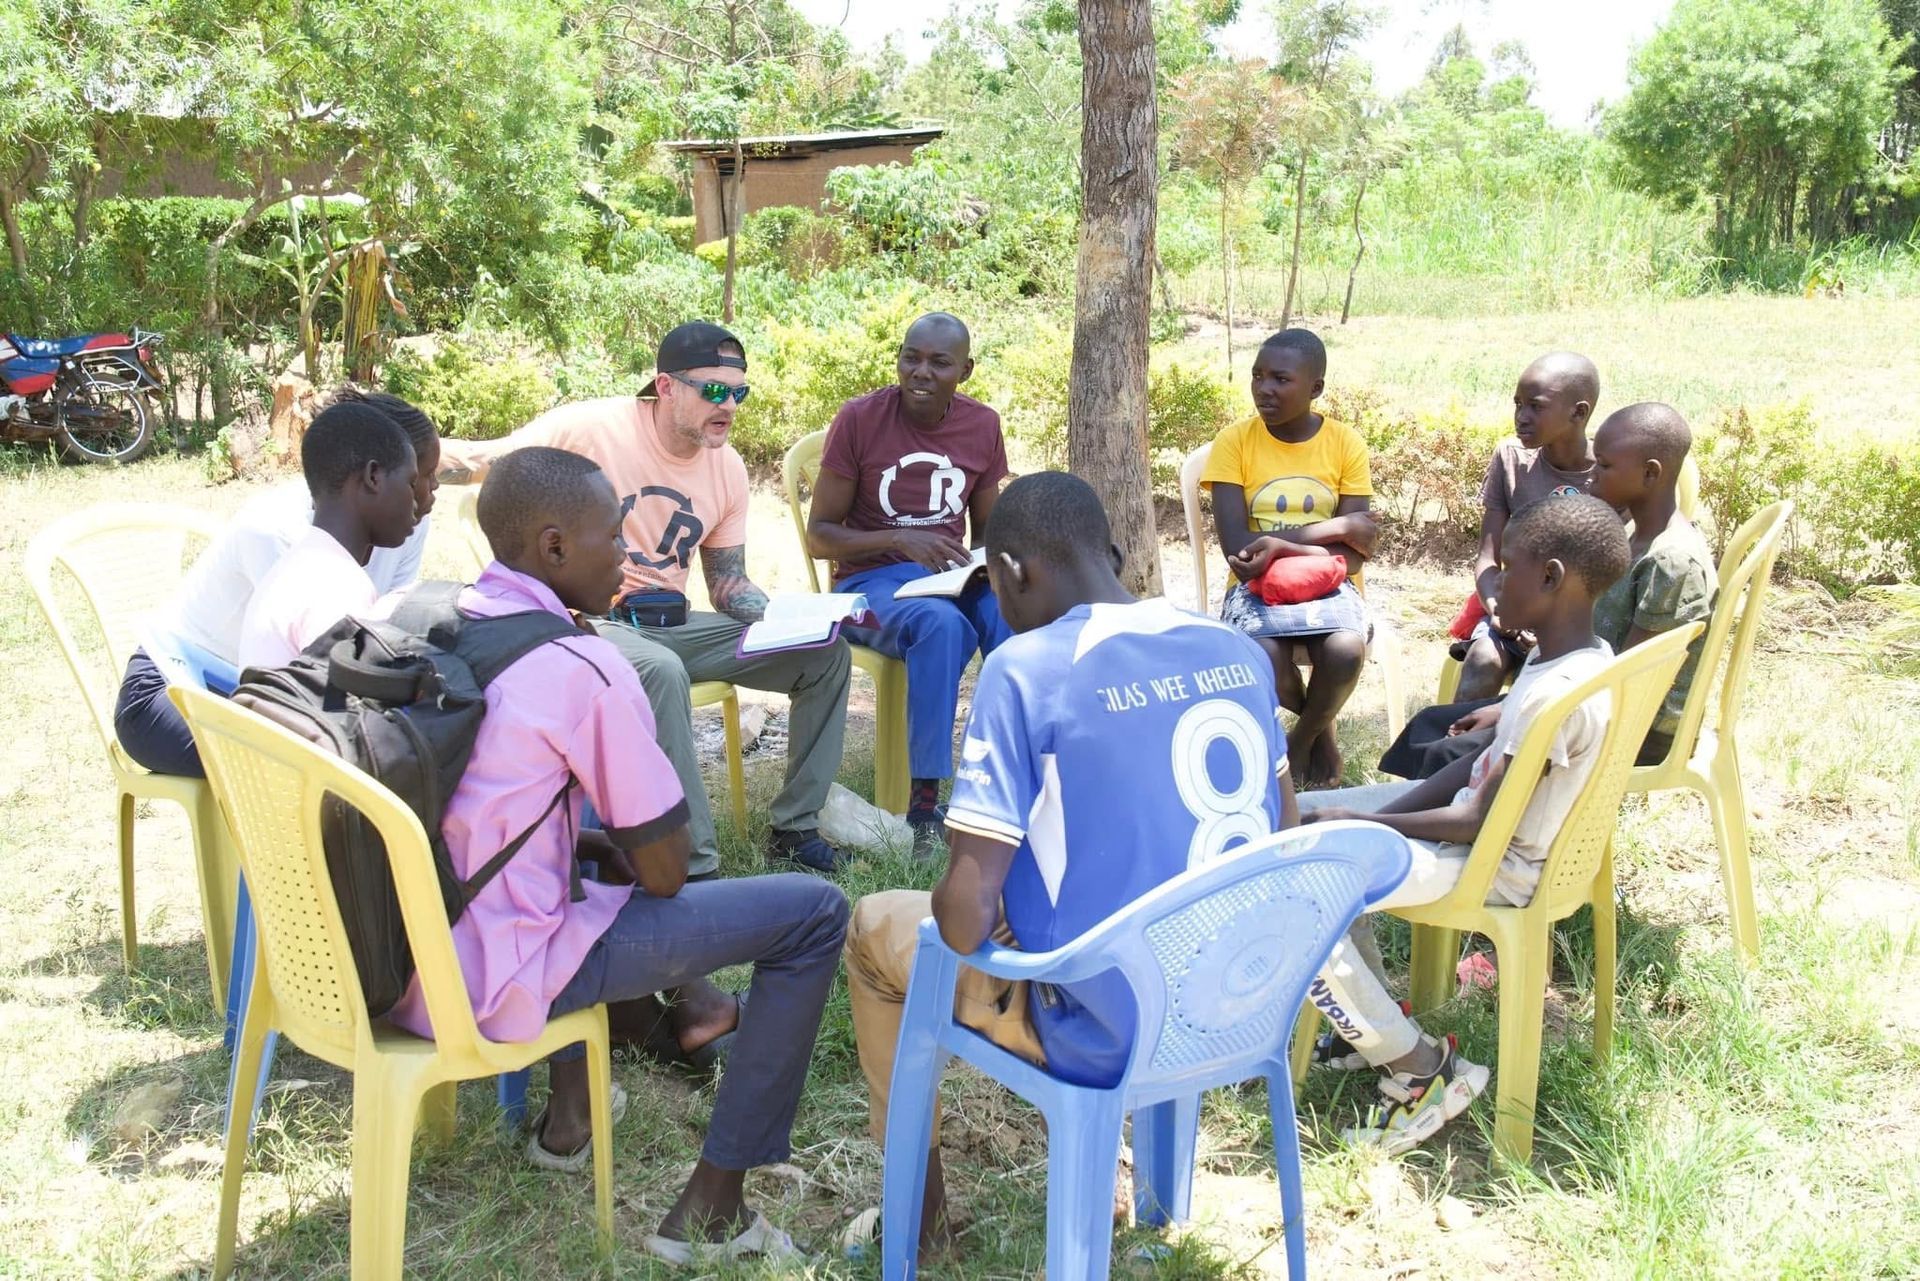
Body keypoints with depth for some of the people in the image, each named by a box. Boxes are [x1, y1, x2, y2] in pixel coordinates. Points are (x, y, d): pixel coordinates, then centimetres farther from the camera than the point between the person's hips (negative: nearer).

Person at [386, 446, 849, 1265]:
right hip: (490, 989, -8)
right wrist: (622, 850, 9)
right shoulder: (583, 668, -18)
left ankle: (568, 1115, 34)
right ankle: (710, 1210, 7)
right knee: (815, 911, -1)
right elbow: (666, 875, -12)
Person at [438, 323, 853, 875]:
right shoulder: (591, 426, -12)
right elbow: (484, 461, -14)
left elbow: (727, 585, 10)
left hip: (672, 623, 7)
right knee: (661, 671, -41)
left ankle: (795, 827, 4)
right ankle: (695, 868, -31)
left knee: (827, 652, -5)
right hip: (592, 621, -6)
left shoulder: (728, 467, 5)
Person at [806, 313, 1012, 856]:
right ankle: (924, 803, -30)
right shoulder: (859, 419, -7)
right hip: (871, 582, -4)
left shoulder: (982, 425, 5)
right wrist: (902, 539, -21)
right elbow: (819, 534, -6)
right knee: (942, 624, -37)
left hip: (951, 575, 4)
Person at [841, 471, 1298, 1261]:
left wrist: (962, 917, 1)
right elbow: (1279, 831, 13)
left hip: (1107, 1031, -6)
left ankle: (919, 1207, 33)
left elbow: (967, 910, -21)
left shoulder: (1025, 669, -19)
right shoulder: (1239, 651, 0)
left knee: (874, 927, 18)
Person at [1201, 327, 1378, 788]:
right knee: (1262, 659, -33)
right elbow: (1235, 546, -13)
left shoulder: (1345, 443, 0)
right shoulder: (1234, 441, -3)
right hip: (1256, 584, 0)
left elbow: (1353, 551, -5)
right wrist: (1333, 528, -16)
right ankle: (1321, 726, 6)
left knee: (1346, 651, -33)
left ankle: (1304, 735, 4)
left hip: (1328, 582, 1)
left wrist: (1282, 547, -21)